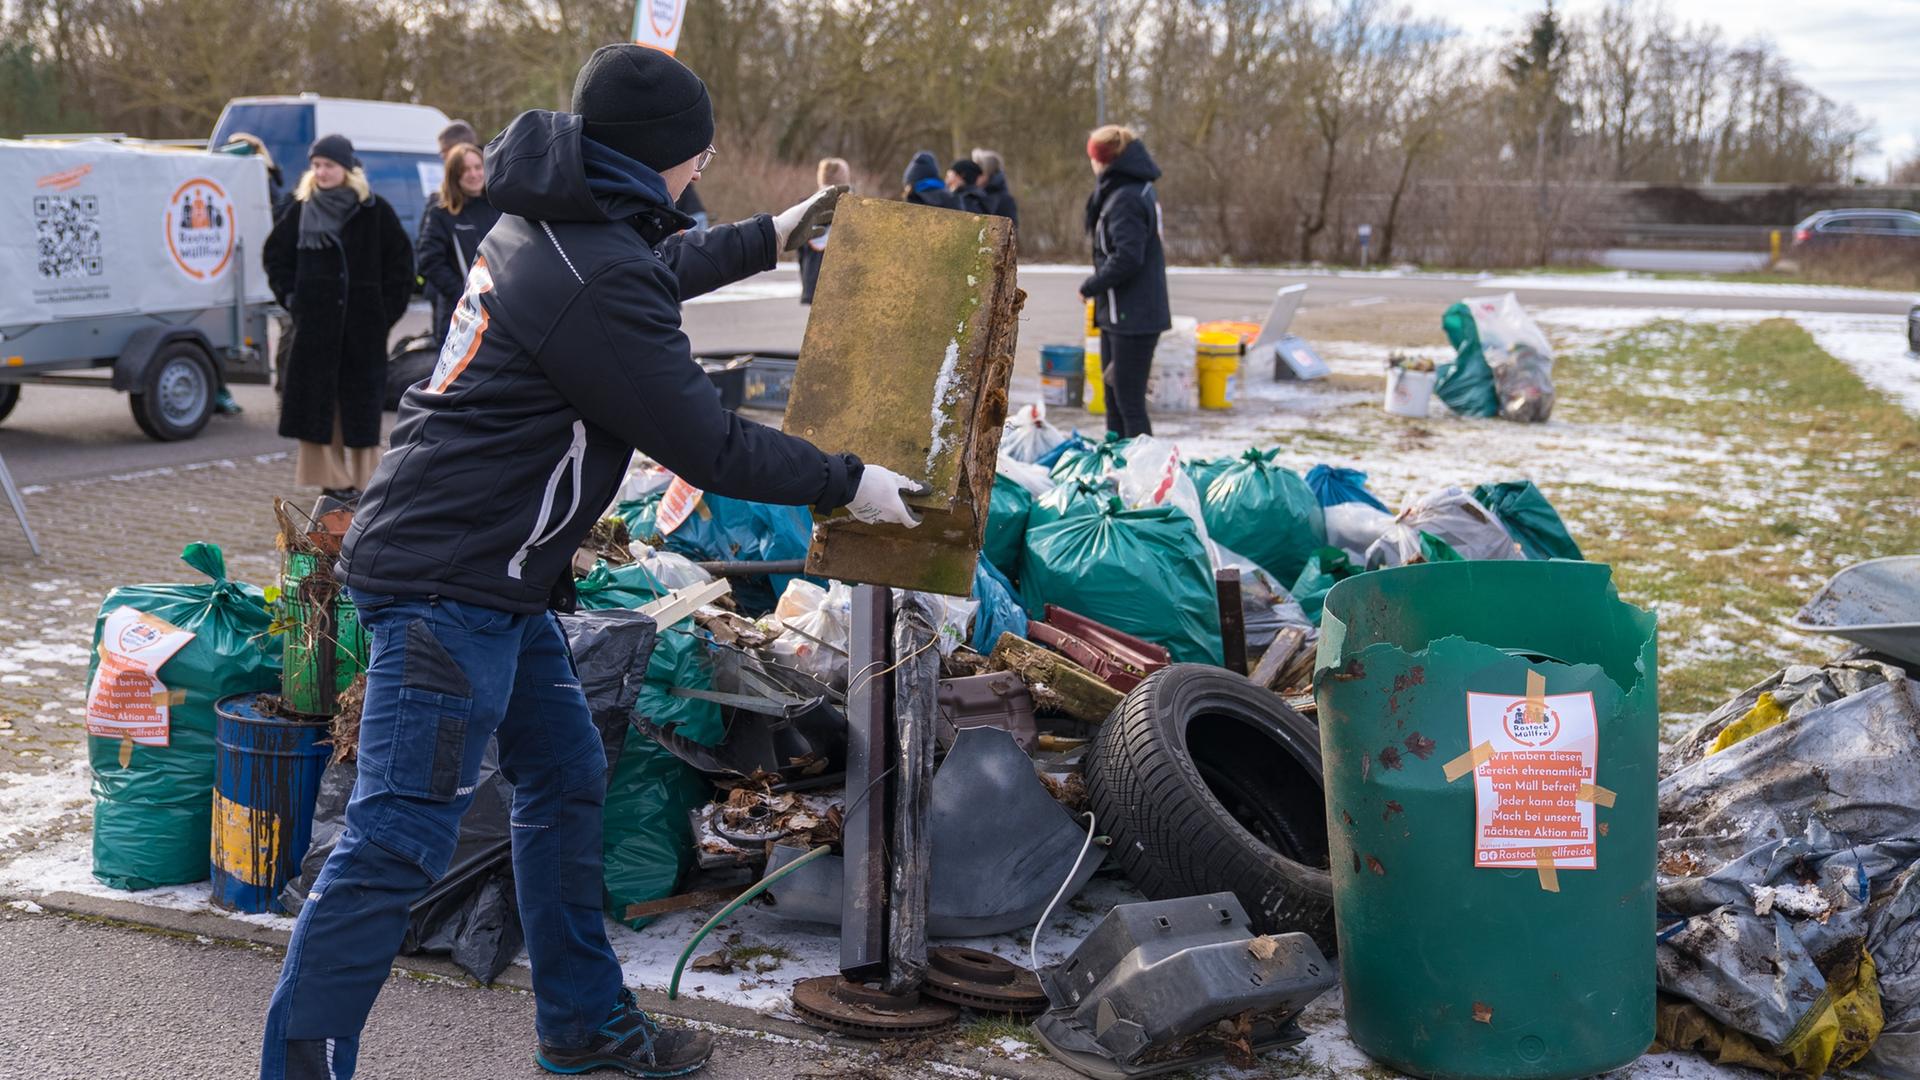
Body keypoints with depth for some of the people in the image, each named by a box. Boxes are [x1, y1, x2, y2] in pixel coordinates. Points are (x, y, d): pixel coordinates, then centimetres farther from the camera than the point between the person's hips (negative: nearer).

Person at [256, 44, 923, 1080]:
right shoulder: (596, 283, -22)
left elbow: (662, 263, 32)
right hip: (449, 585, -11)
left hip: (490, 579, 11)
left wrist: (772, 234, 43)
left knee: (565, 778, 19)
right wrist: (848, 483, -4)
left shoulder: (551, 218, 9)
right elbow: (710, 449, -16)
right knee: (396, 843, -9)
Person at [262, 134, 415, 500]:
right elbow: (275, 255, 16)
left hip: (363, 324, -1)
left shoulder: (374, 211, 1)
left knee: (362, 400, 2)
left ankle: (364, 478, 9)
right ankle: (332, 477, 5)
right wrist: (291, 296, 5)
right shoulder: (301, 211, 6)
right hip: (315, 322, 2)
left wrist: (388, 308, -1)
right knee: (317, 398, -1)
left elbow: (400, 260, 5)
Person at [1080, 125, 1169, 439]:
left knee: (1129, 402, -6)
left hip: (1131, 316, -10)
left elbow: (1127, 257, -24)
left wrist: (1090, 286, -14)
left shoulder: (1125, 200, -18)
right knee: (1115, 400, 18)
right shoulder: (1141, 190, 12)